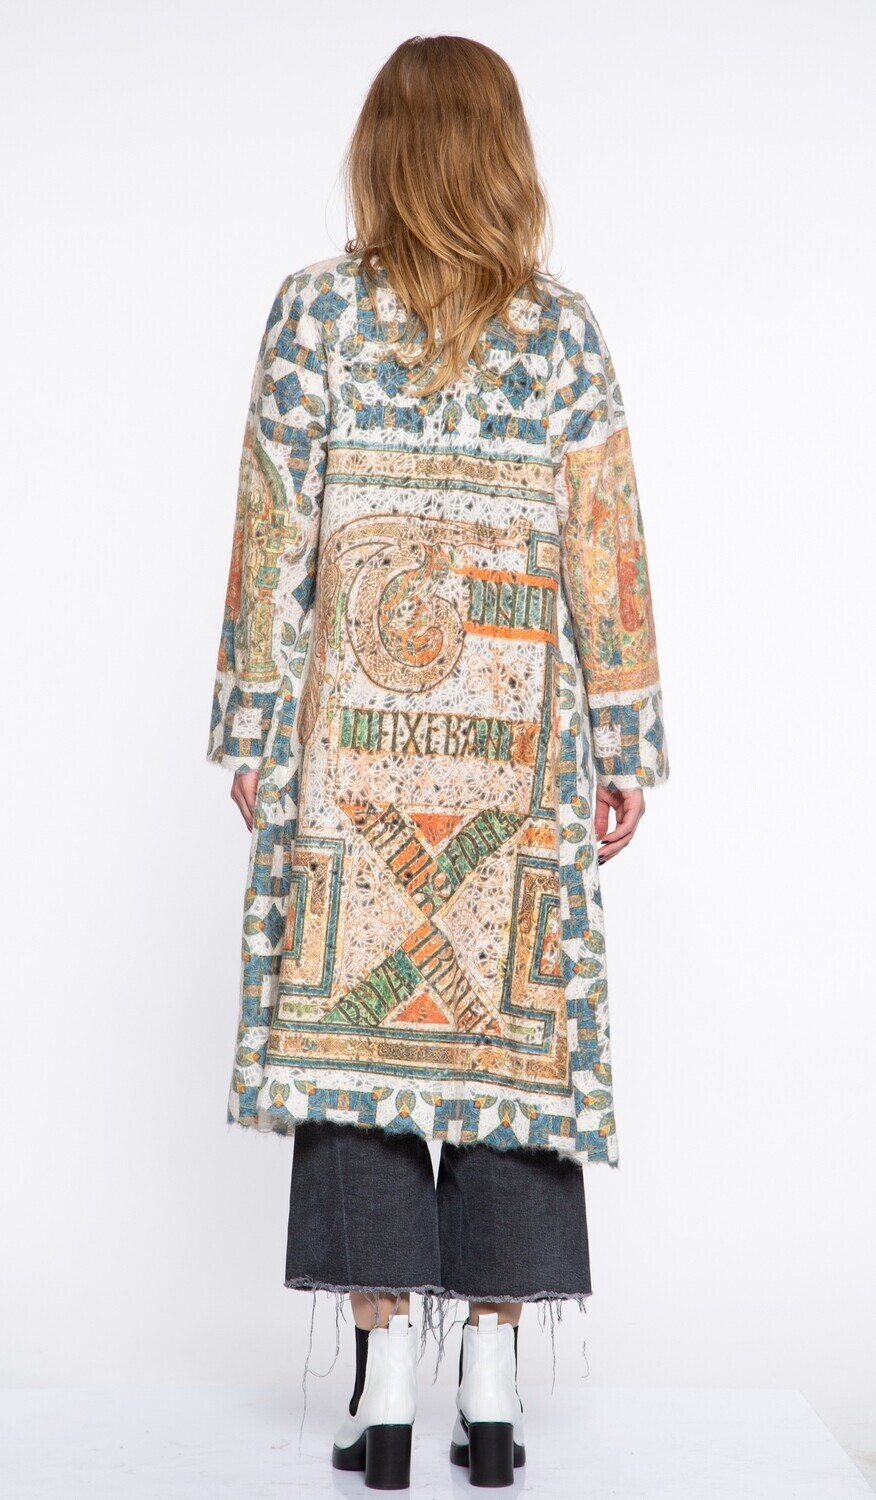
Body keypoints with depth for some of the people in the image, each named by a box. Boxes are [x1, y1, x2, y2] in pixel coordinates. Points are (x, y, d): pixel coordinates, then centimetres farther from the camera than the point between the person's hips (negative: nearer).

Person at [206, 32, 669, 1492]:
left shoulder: (317, 310, 0)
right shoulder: (565, 330, 3)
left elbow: (272, 539, -2)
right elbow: (607, 555, 2)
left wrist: (252, 731, 4)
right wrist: (626, 747, 7)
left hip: (352, 730, -1)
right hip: (515, 735, 1)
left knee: (350, 1020, 4)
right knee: (510, 1023, 6)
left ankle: (386, 1373, 6)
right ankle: (494, 1376, 11)